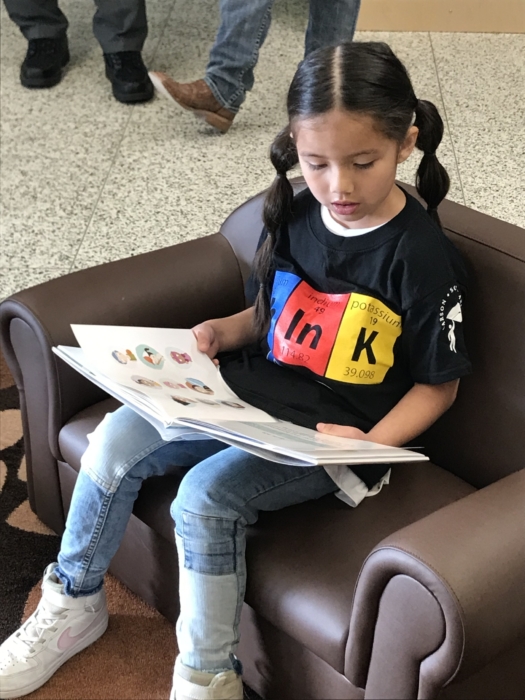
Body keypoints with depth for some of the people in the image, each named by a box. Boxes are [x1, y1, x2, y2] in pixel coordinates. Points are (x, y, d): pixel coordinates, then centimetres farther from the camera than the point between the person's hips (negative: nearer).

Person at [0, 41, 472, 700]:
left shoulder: (421, 256, -16)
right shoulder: (292, 216, 2)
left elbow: (437, 384, -8)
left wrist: (370, 445, -22)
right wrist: (222, 331, -4)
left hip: (332, 434, -6)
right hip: (252, 394, 6)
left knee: (206, 495, -27)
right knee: (116, 439, -8)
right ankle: (72, 606, 13)